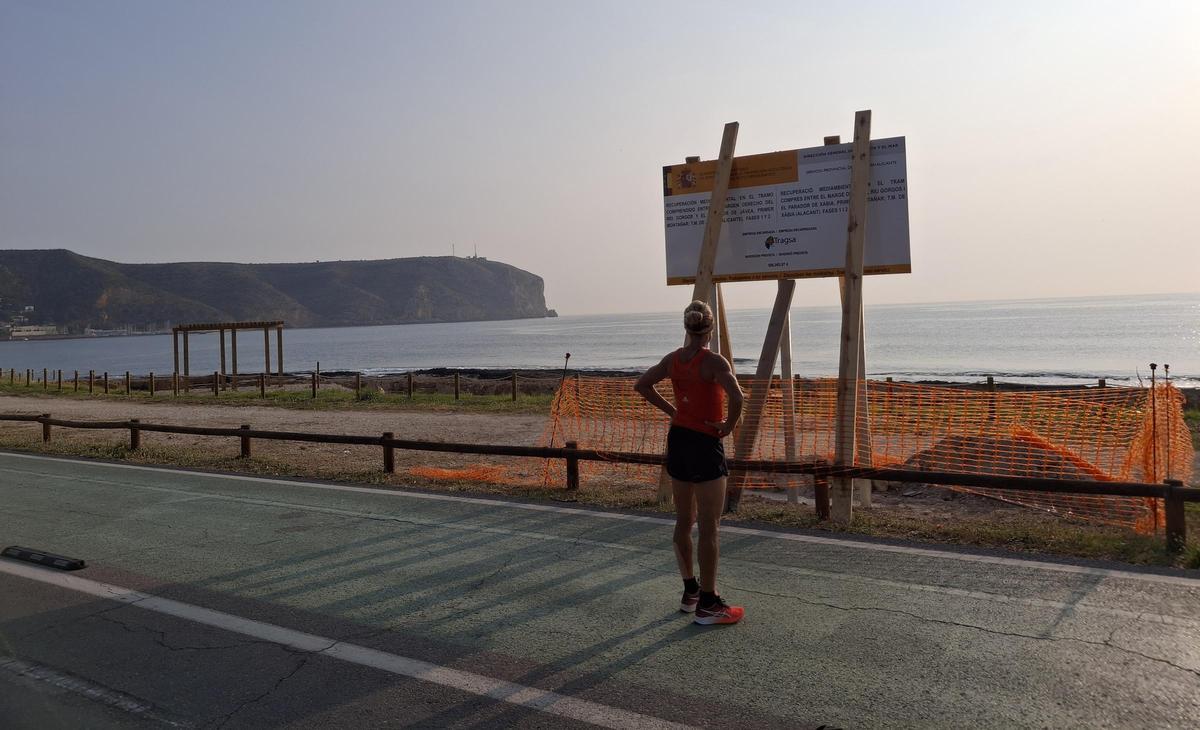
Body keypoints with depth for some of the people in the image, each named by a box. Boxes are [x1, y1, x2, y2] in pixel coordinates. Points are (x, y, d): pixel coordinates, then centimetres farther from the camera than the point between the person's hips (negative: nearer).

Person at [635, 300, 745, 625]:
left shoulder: (673, 359, 4)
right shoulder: (713, 361, -17)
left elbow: (641, 385, 15)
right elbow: (736, 395, -32)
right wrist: (729, 426, -16)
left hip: (677, 440, 7)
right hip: (705, 445, -7)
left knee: (684, 521, 17)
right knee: (709, 527, 2)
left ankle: (690, 592, 30)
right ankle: (708, 604, 9)